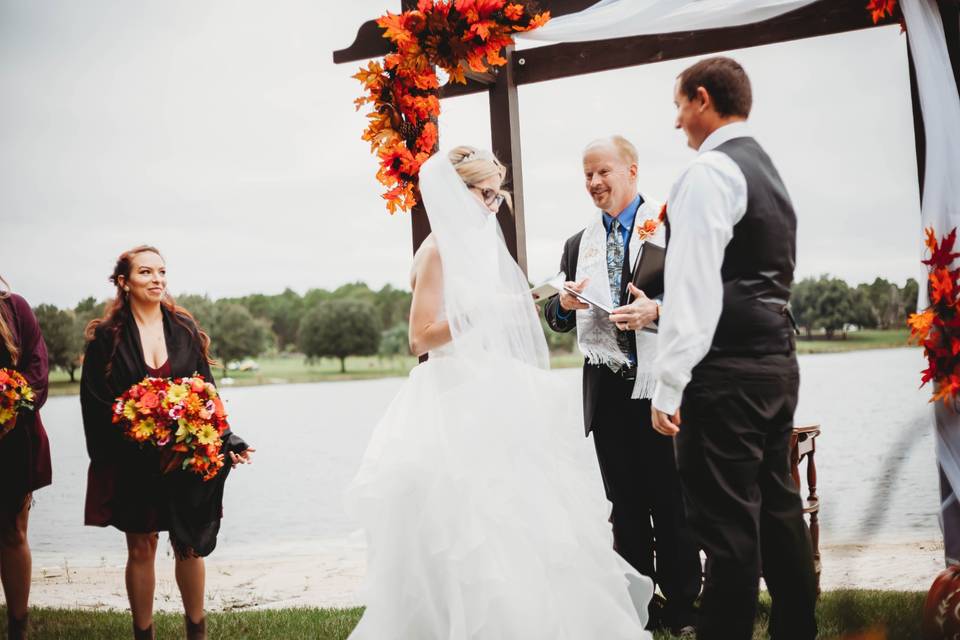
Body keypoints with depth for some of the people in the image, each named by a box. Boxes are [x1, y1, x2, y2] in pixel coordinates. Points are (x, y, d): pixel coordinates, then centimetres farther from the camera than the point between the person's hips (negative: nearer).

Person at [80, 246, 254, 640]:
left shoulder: (184, 329, 5)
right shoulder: (107, 337, -3)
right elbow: (94, 402, -4)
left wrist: (226, 441, -6)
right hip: (132, 464, -2)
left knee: (190, 547, 8)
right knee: (140, 549, 6)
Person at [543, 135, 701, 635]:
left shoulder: (670, 227, -2)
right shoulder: (578, 245, 15)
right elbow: (555, 317, 17)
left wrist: (656, 309, -22)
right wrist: (564, 303, -6)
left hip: (660, 385, -5)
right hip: (607, 389, 5)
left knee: (671, 502, 2)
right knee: (626, 505, 11)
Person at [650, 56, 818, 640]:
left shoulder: (709, 172, -11)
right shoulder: (768, 170, 18)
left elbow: (694, 288, -18)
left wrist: (669, 388, -17)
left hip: (726, 373, -10)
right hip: (778, 362, 10)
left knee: (728, 526, -6)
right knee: (778, 510, 15)